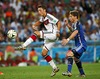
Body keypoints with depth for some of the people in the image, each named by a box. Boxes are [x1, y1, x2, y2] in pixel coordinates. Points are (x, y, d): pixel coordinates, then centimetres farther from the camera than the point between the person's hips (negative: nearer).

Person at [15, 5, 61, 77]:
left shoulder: (49, 17, -12)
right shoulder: (43, 18, 14)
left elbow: (58, 23, -13)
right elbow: (39, 22, 34)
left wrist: (57, 31, -26)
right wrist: (34, 25, 13)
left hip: (53, 35, -10)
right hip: (49, 37, 10)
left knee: (36, 33, -21)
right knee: (44, 53, 5)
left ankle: (23, 46, -24)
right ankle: (55, 68, 10)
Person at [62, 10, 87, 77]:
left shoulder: (76, 23, -15)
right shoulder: (75, 24, 15)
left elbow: (75, 32, -35)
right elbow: (73, 30, 36)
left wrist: (68, 39, -47)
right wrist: (68, 25, 18)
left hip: (81, 45, -11)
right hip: (80, 45, 11)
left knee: (69, 54, -26)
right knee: (76, 58, 28)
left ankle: (69, 72, -35)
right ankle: (82, 74, 40)